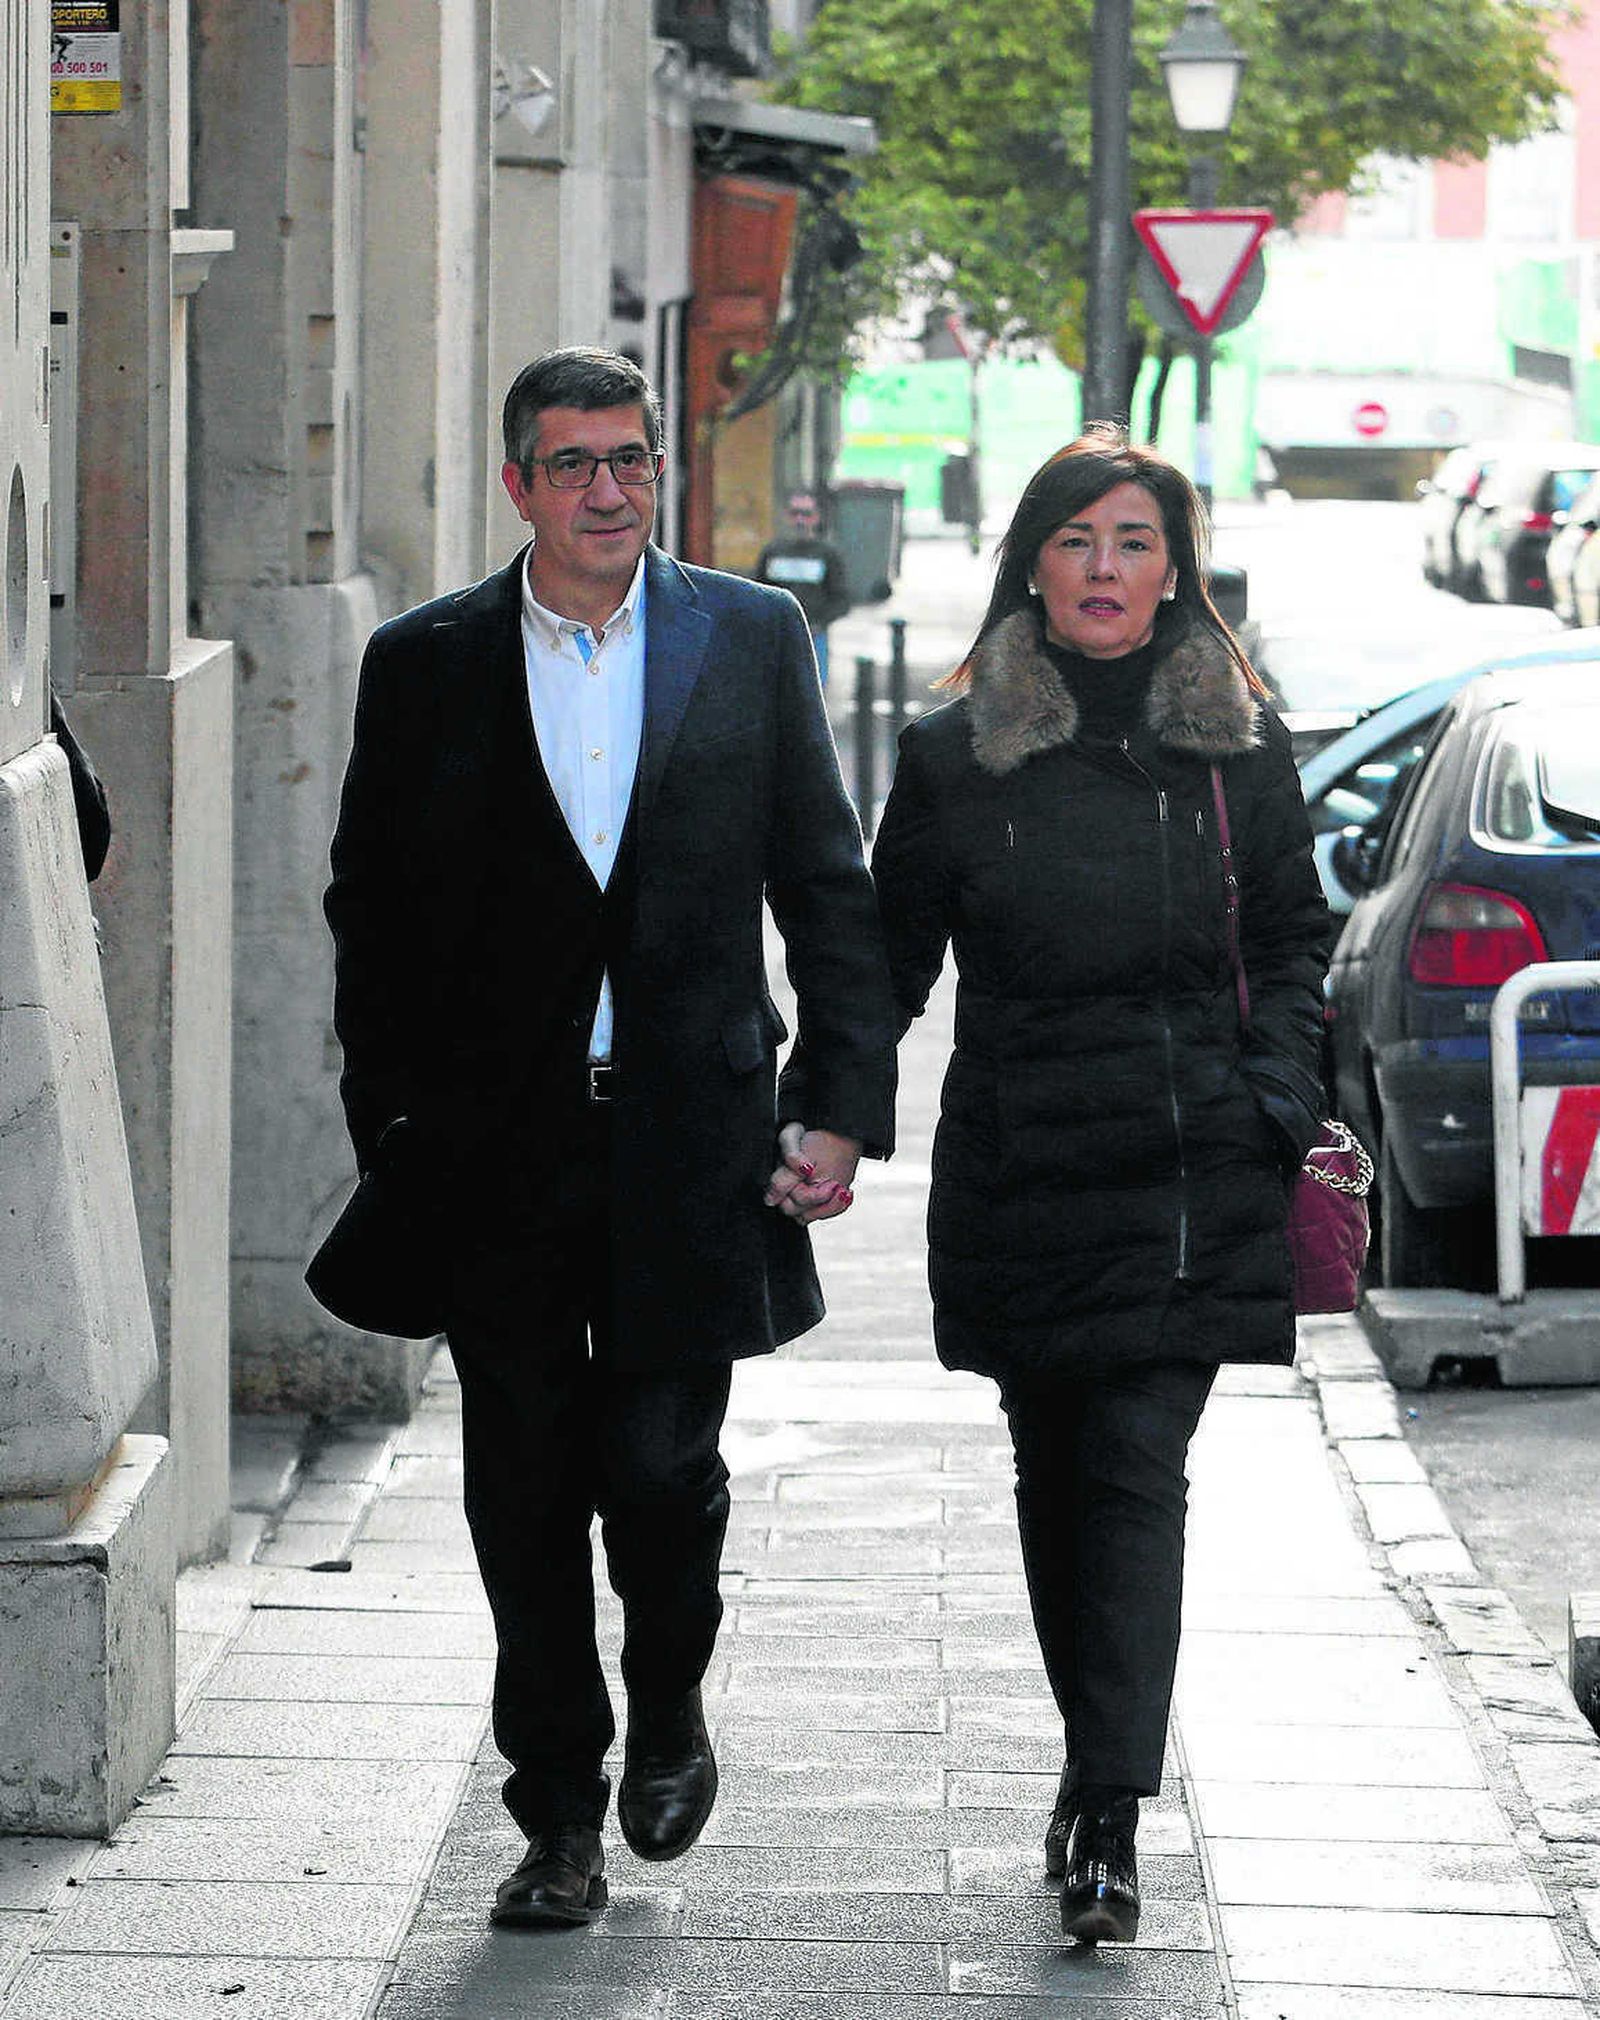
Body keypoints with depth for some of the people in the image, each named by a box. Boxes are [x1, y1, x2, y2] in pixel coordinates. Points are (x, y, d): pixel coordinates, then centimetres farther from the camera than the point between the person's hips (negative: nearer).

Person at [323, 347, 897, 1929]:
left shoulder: (753, 641, 5)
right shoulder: (424, 666, 4)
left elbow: (826, 889, 7)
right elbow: (371, 914, 8)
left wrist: (842, 1103, -1)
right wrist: (389, 1132, 2)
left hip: (693, 1140, -1)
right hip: (499, 1154, 1)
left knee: (657, 1459, -7)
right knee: (526, 1496, 4)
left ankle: (668, 1712, 24)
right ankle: (560, 1823, 16)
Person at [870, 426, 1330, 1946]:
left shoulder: (1237, 743, 5)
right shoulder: (954, 755, 3)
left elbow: (1293, 937, 13)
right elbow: (890, 962, 8)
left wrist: (1278, 1088, -2)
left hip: (1190, 1173, -1)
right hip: (1019, 1176, 1)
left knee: (1137, 1472, -10)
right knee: (1055, 1473, 9)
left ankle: (1109, 1822, -15)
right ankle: (1100, 1766, 25)